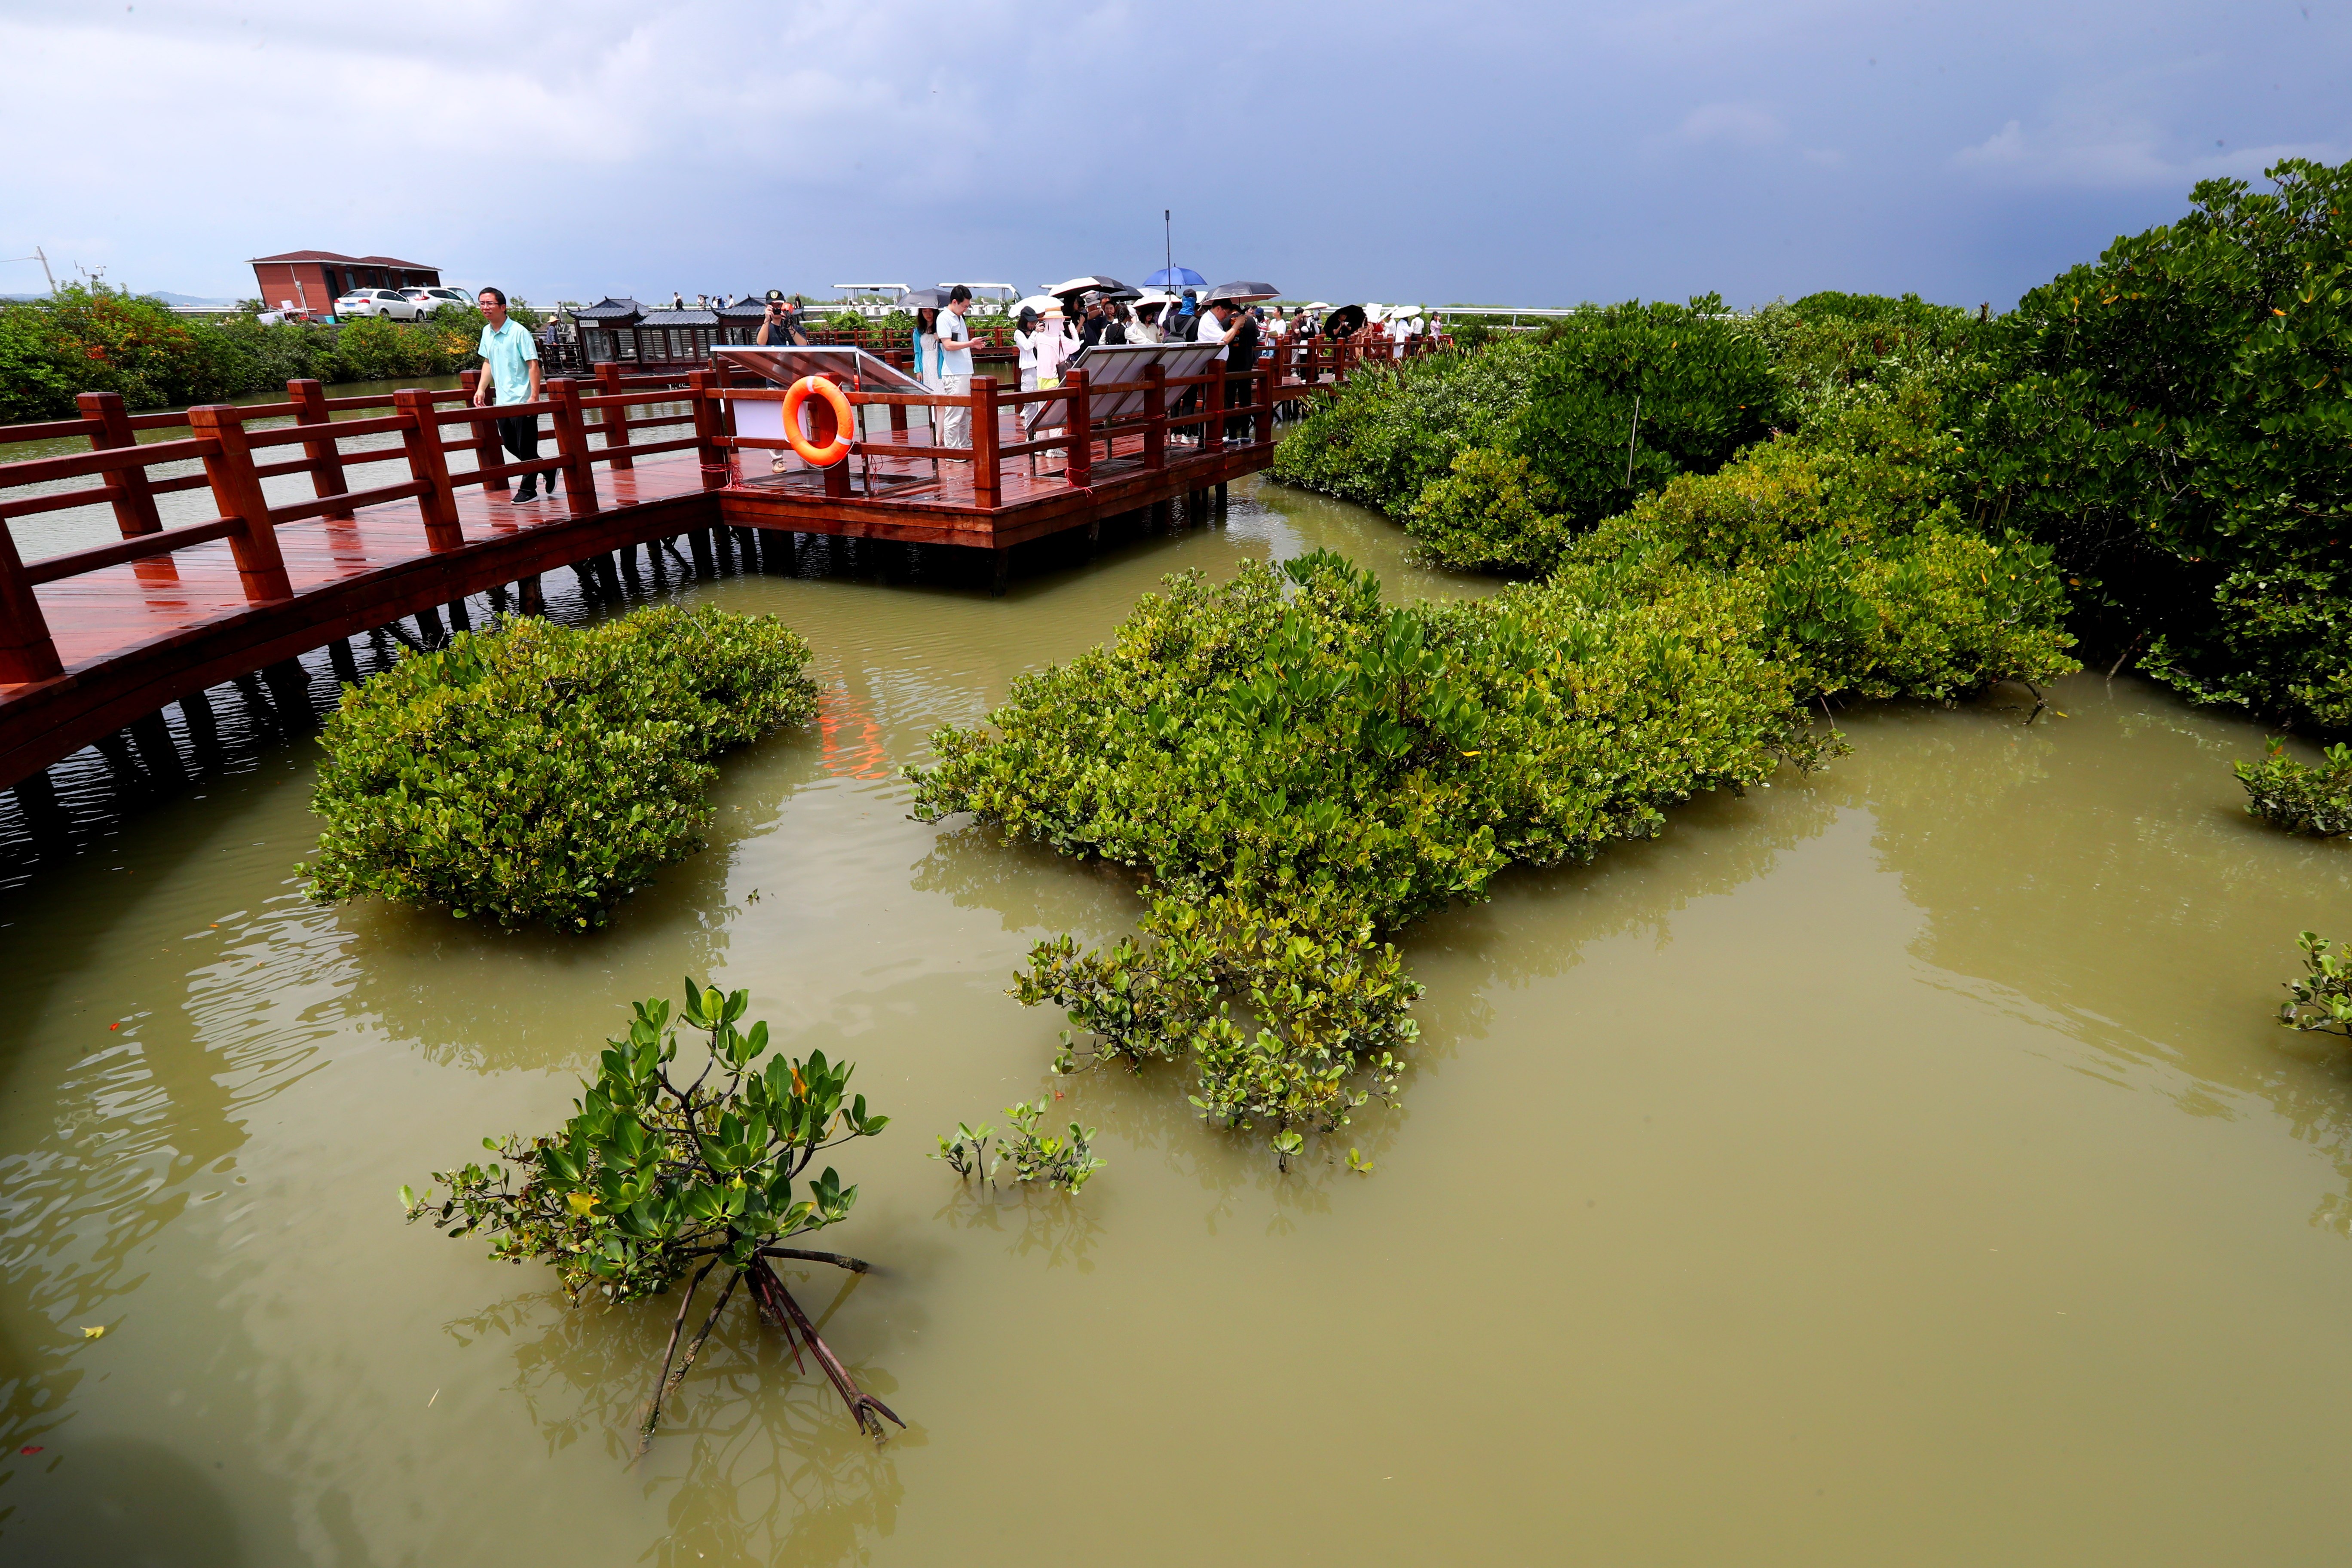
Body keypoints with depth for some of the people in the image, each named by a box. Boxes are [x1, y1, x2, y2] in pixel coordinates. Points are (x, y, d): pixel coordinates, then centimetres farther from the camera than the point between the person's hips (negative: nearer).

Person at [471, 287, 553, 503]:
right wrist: (481, 389, 13)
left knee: (526, 448, -1)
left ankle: (528, 490, 9)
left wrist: (534, 397, -22)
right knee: (510, 445, 12)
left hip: (523, 400, -8)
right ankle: (548, 469, 28)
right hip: (502, 401, 8)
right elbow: (488, 362, 22)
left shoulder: (519, 332, -11)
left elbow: (533, 365, -14)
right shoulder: (486, 333, 10)